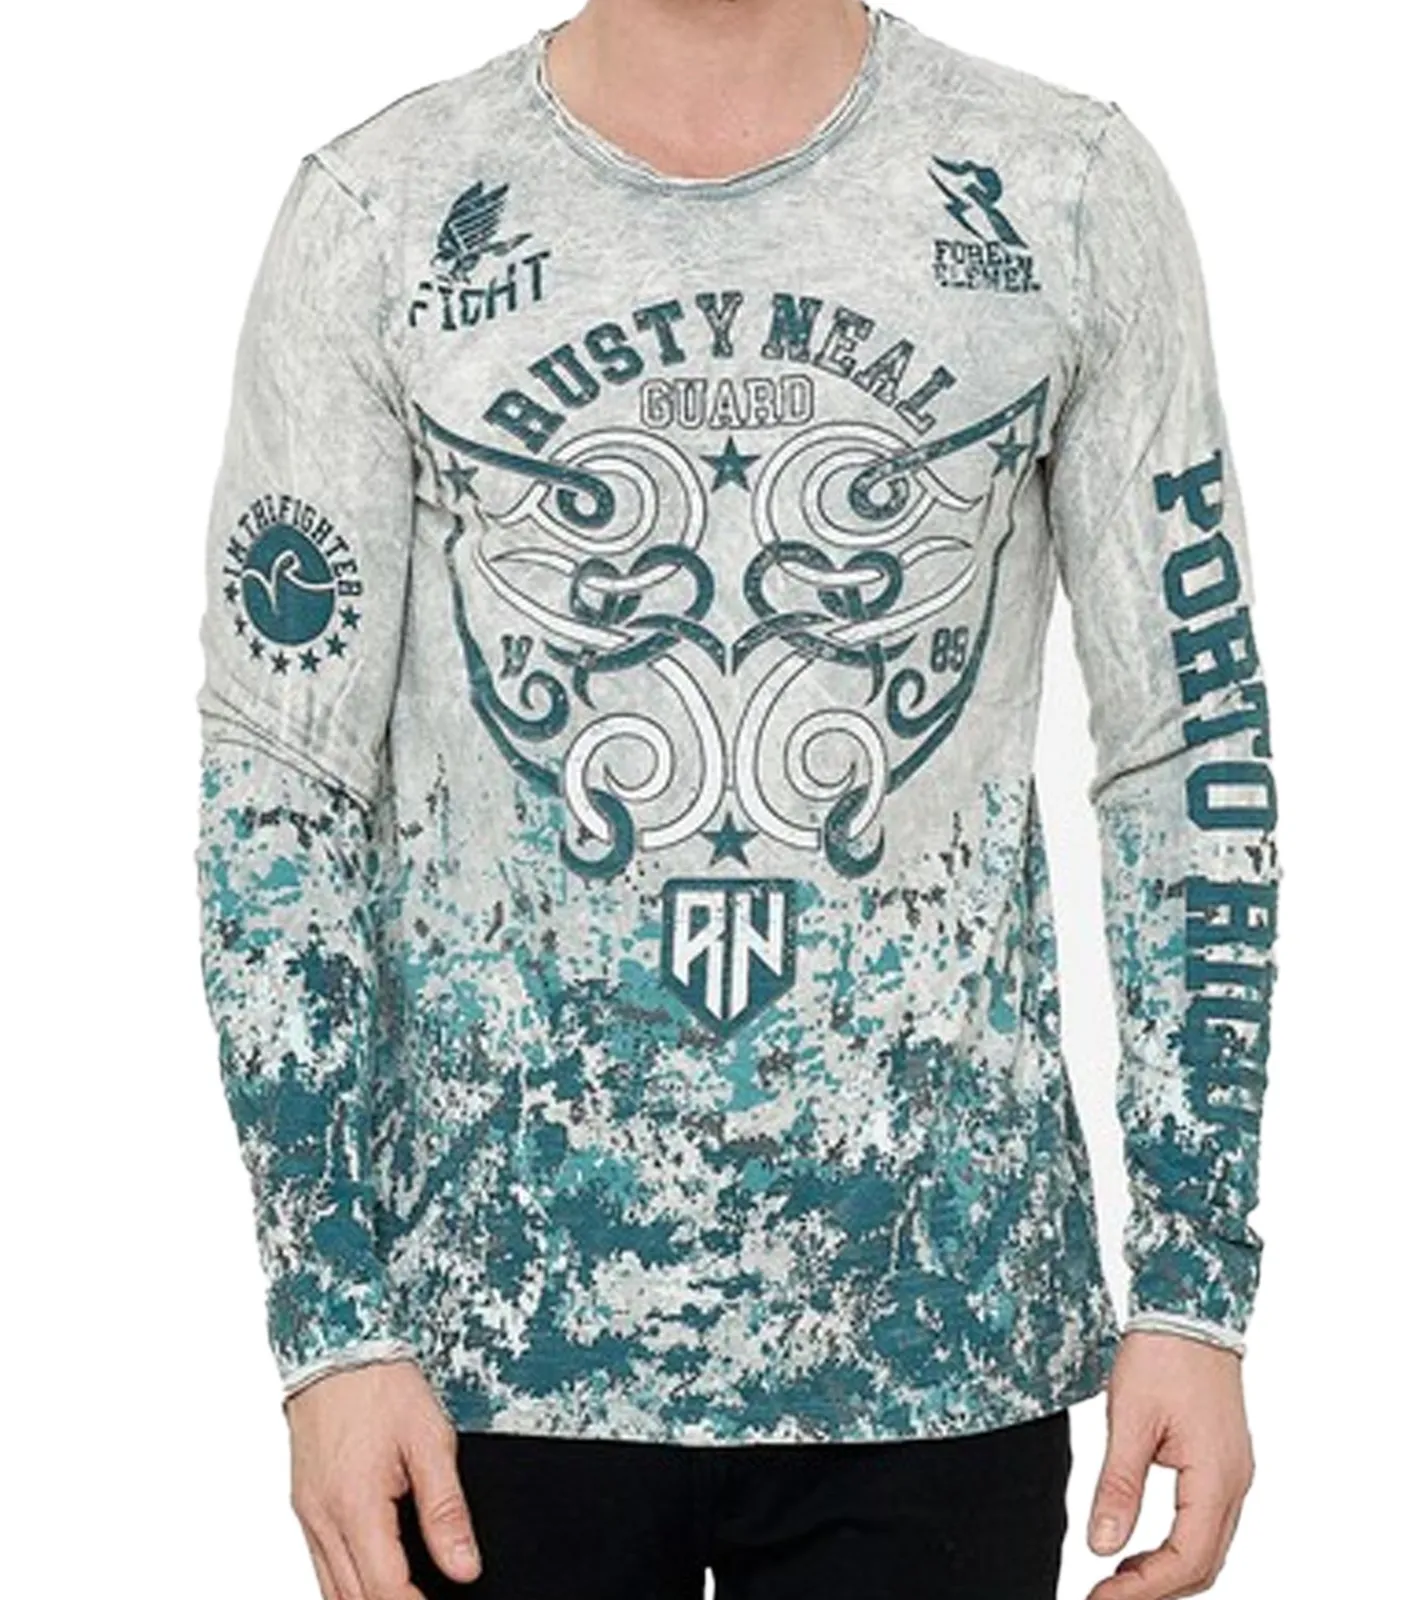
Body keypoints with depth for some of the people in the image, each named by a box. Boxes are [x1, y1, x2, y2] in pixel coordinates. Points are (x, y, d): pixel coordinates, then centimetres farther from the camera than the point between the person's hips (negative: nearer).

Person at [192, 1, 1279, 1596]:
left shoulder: (1069, 196, -1)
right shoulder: (381, 217, -3)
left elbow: (1197, 763, 2)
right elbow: (278, 790, -2)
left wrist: (1195, 1291, -3)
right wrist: (330, 1328, -7)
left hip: (945, 1321, 1)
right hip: (500, 1322, 0)